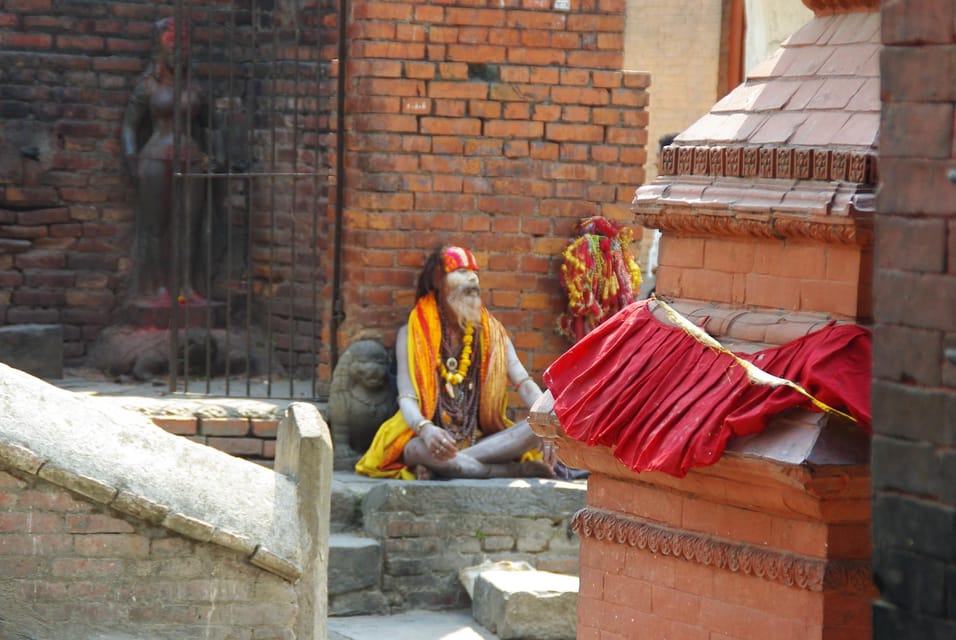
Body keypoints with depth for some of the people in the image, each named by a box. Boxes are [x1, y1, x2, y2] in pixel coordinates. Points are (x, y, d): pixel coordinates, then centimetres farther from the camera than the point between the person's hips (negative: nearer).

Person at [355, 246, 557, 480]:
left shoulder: (491, 331, 12)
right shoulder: (411, 334, 3)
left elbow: (525, 384, 2)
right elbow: (407, 397, -9)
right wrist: (425, 429, -33)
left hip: (481, 439, 4)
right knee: (423, 449, -40)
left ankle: (442, 466, -30)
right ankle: (513, 471, -26)